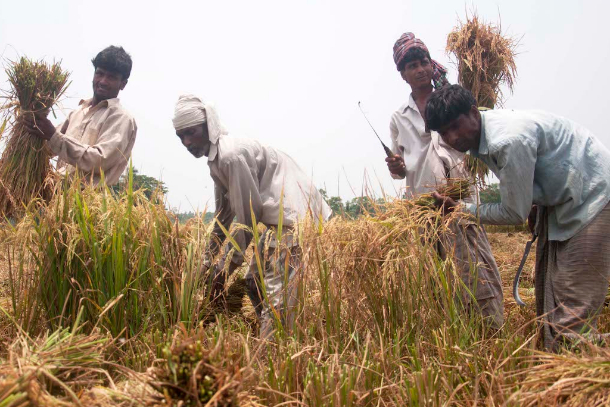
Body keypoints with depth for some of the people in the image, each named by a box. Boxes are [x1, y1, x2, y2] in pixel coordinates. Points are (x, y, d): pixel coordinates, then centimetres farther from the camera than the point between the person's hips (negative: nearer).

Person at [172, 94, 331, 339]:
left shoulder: (232, 155, -18)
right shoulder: (216, 159, 14)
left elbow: (248, 215, -16)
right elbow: (223, 216, 20)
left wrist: (227, 266, -7)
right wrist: (208, 262, 21)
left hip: (294, 217, -11)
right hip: (278, 219, 11)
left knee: (277, 295, -15)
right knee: (255, 281, 18)